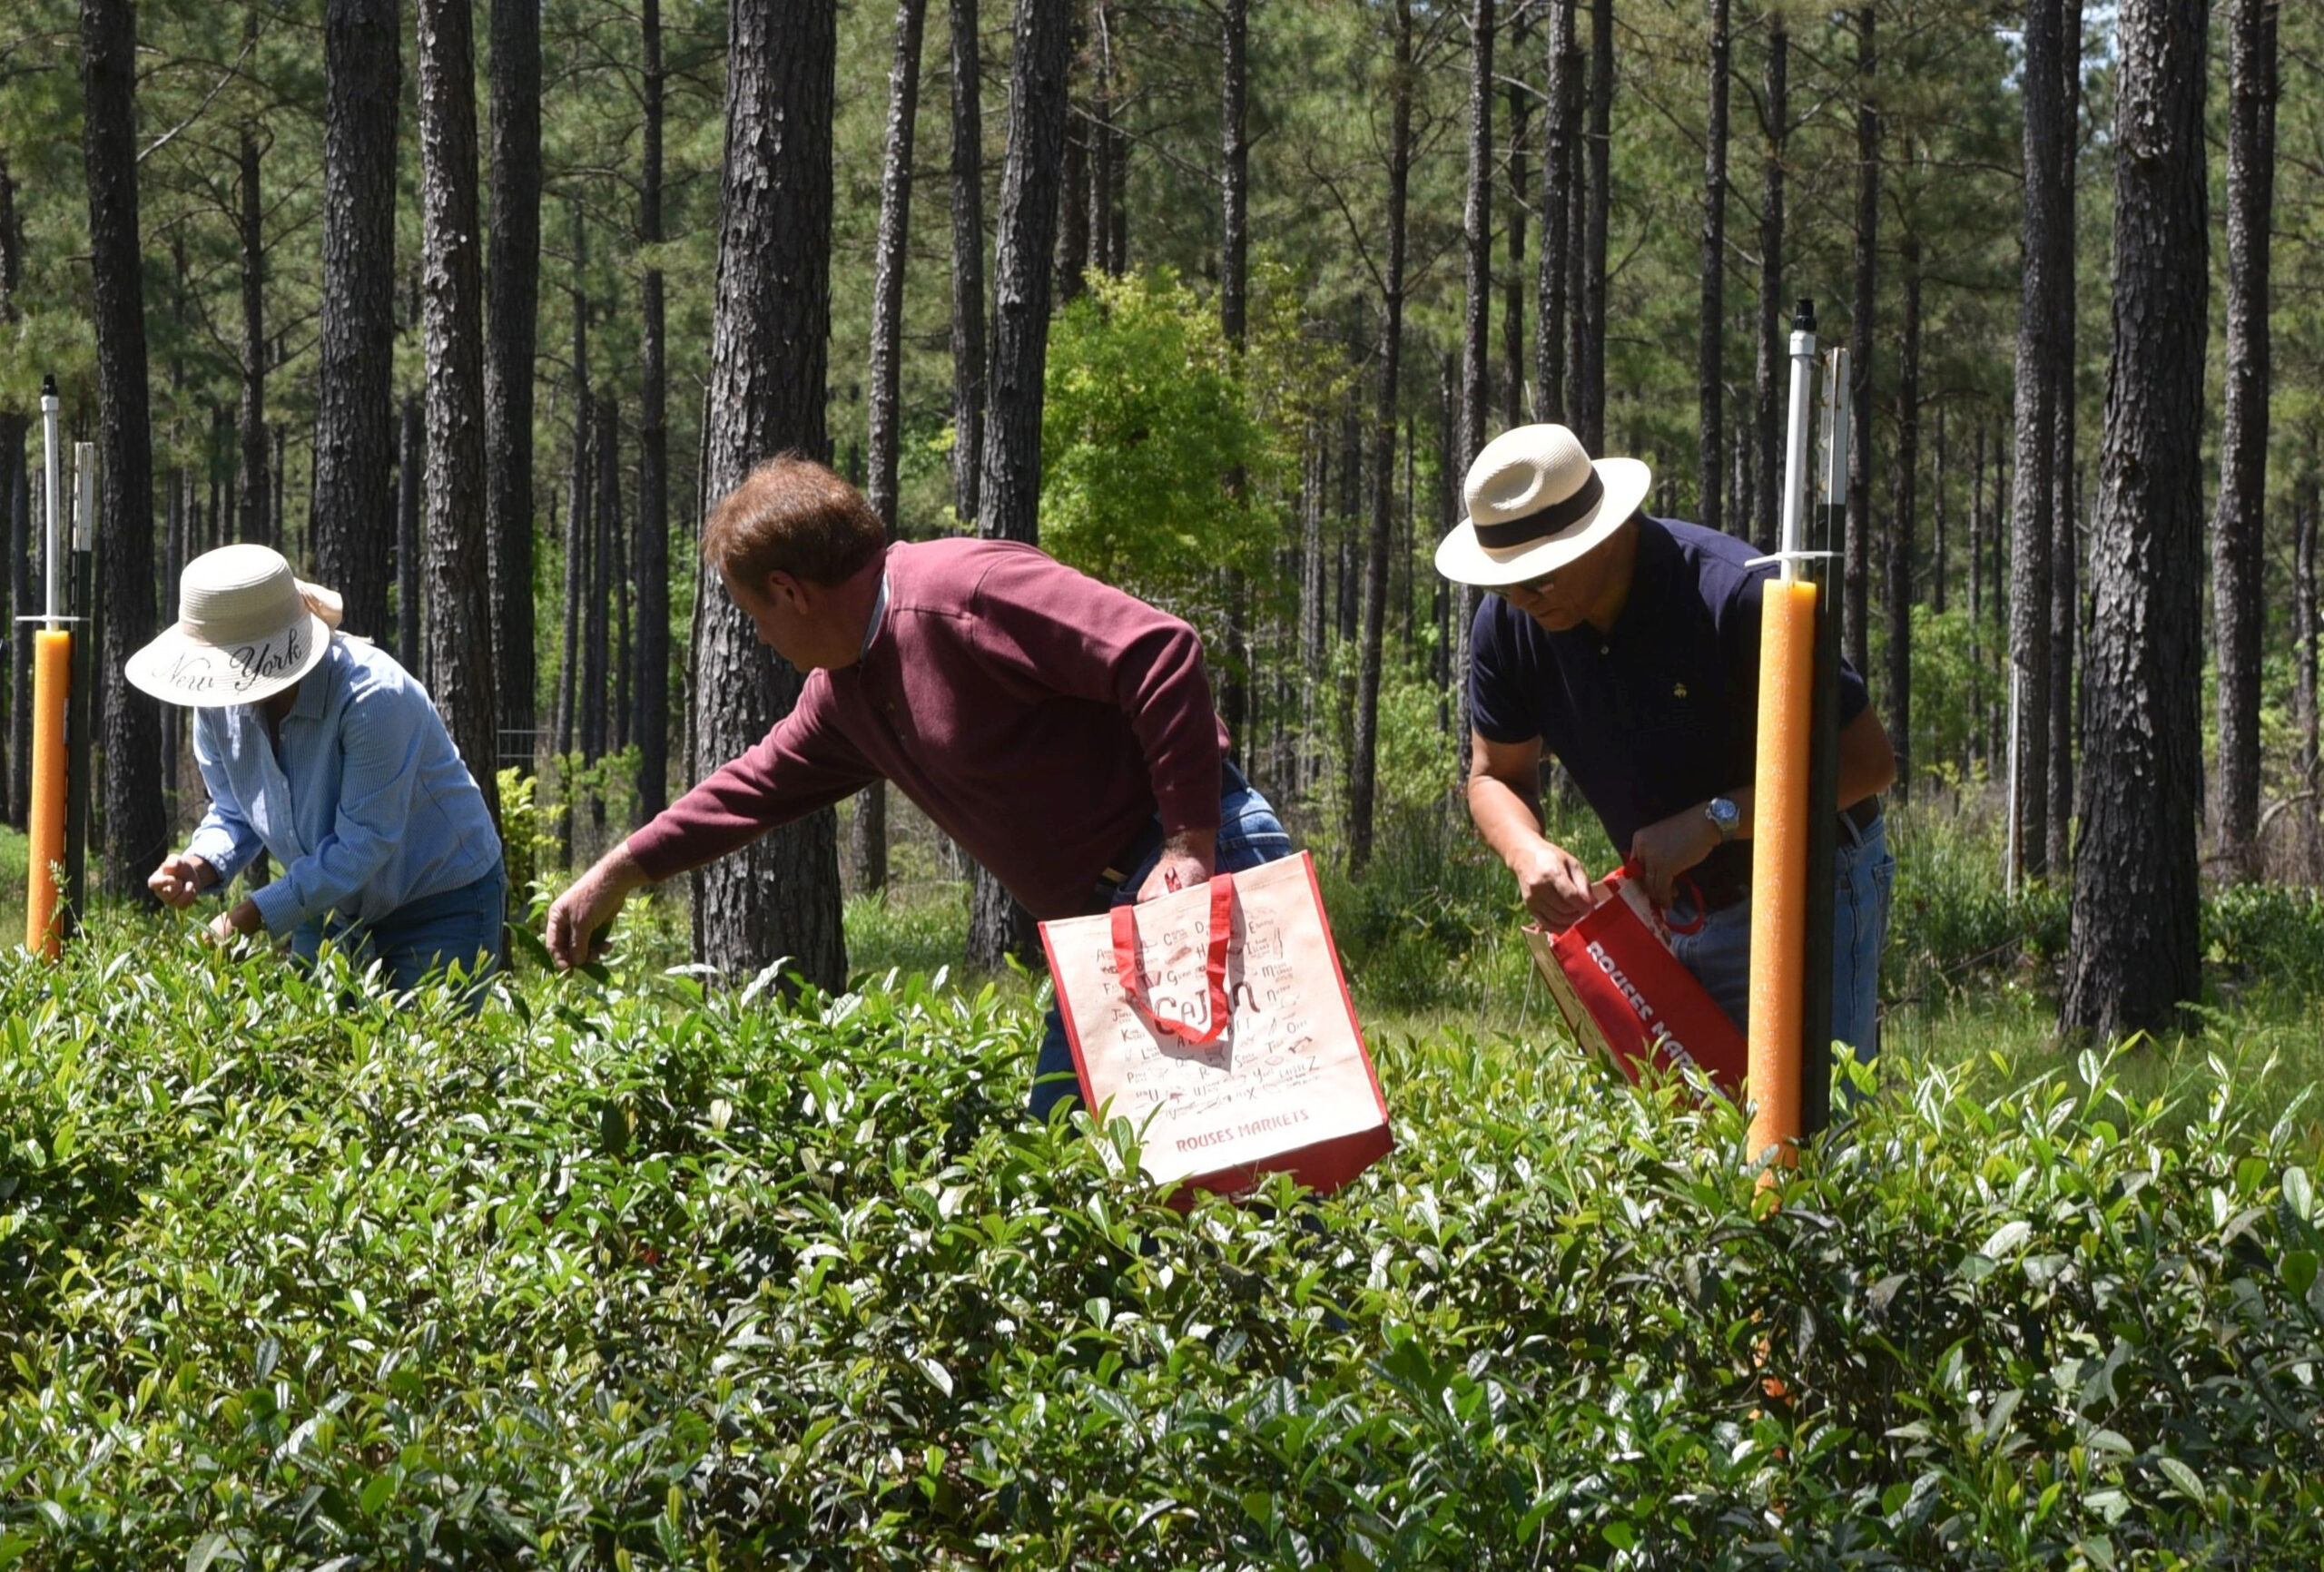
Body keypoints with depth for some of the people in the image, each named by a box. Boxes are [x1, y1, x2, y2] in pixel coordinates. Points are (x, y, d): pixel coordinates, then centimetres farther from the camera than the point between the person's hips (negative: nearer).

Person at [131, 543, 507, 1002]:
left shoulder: (373, 697, -31)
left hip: (442, 908, -6)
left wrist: (258, 913, -35)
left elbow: (364, 842, -30)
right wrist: (199, 866, -22)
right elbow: (233, 814, 1)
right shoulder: (221, 704, -10)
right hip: (333, 908, 6)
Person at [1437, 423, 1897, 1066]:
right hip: (1670, 908, 6)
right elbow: (1495, 777, 5)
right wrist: (1529, 853, -18)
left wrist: (1714, 820, -29)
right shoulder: (1508, 622, -9)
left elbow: (1867, 760, -22)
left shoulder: (1736, 595, -26)